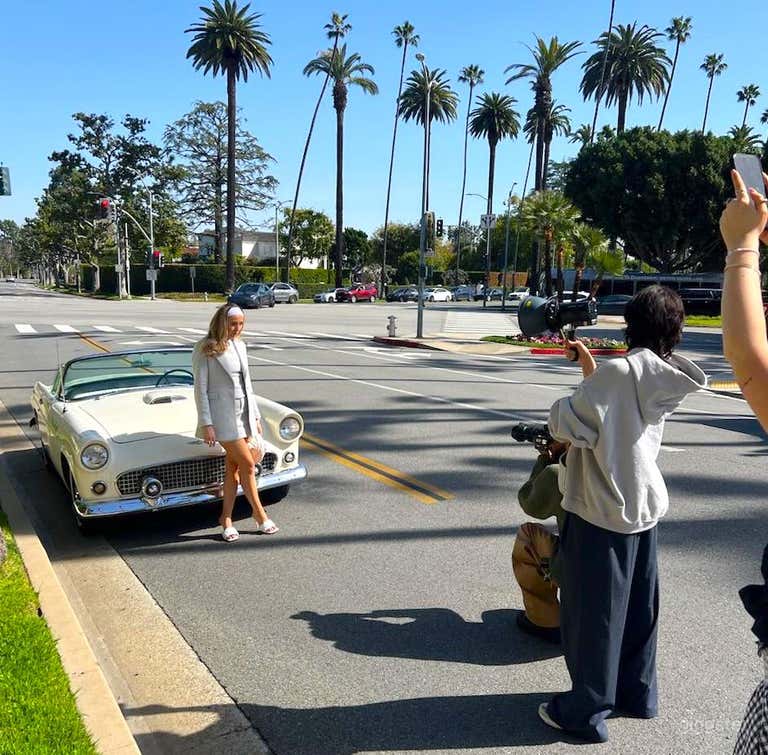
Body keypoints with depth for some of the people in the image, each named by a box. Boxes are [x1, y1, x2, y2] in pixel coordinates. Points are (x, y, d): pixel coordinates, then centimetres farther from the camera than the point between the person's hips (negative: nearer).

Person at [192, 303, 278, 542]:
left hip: (244, 413, 6)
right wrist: (206, 424, -14)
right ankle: (259, 513, 11)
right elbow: (200, 388, -9)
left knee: (233, 465, 8)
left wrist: (255, 416, 15)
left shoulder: (239, 346, 11)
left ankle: (226, 518, 17)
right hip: (222, 415, -6)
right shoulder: (205, 349, -8)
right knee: (247, 463, -5)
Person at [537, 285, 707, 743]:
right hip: (644, 504, 8)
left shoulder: (619, 371, -22)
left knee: (593, 611, 5)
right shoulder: (664, 378, 2)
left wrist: (560, 406, 1)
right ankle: (637, 693, 36)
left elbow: (568, 424, -20)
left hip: (603, 508, -8)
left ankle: (587, 712, 18)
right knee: (638, 606, 20)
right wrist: (589, 365, 17)